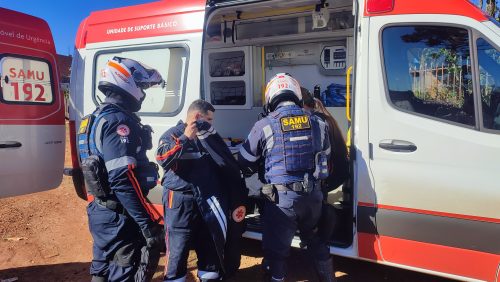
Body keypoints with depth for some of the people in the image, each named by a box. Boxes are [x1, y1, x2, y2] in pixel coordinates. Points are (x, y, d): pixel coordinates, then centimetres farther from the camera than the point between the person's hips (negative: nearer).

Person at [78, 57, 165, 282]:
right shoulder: (118, 120, -20)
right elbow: (123, 180, -28)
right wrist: (148, 223, -26)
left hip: (102, 211, 10)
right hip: (120, 217, -10)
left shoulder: (98, 117, 13)